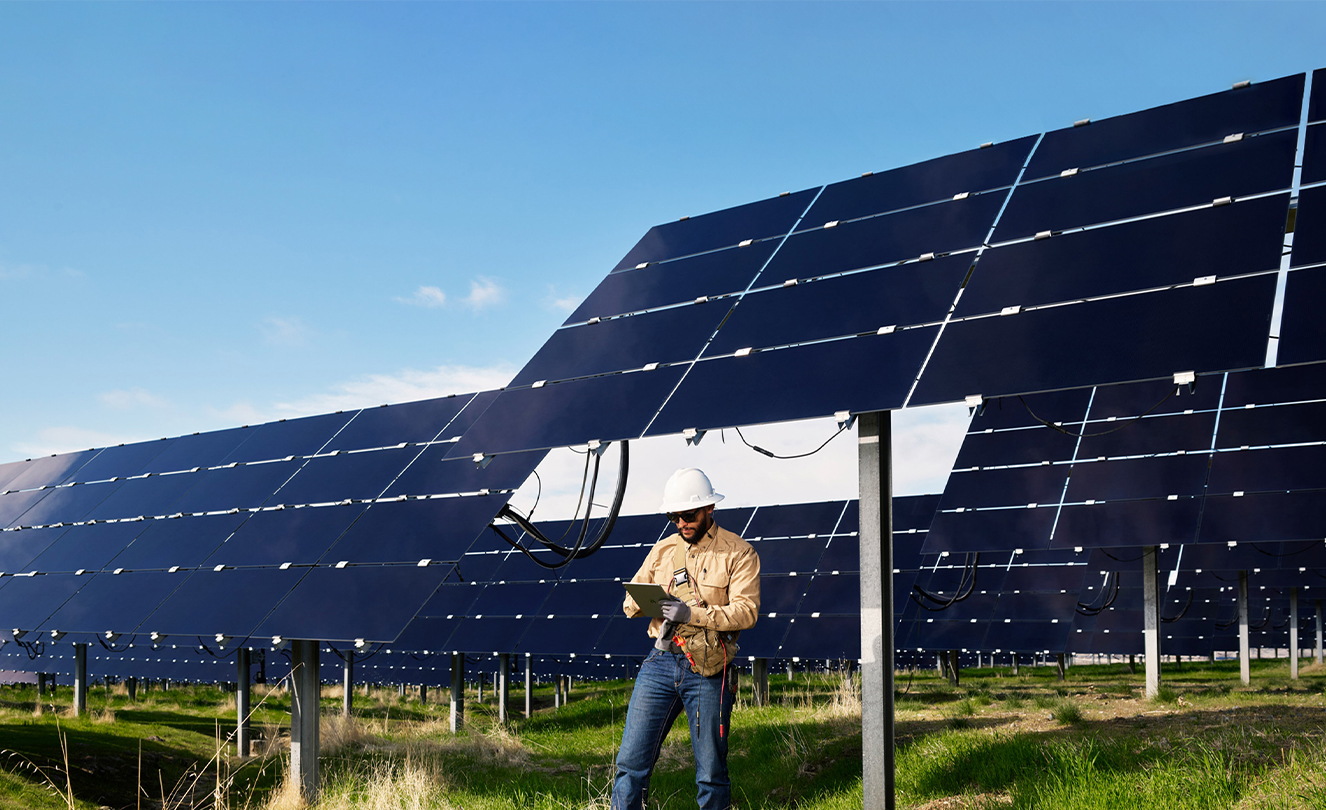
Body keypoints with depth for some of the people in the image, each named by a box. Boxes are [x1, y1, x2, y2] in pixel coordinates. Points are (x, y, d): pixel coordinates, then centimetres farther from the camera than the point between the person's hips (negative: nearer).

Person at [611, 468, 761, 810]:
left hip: (708, 670, -3)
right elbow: (630, 603, 14)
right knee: (632, 762, 0)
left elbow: (746, 611, -11)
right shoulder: (663, 549, 12)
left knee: (711, 773, 4)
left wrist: (692, 613, -21)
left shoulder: (738, 553, 0)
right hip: (661, 663, 3)